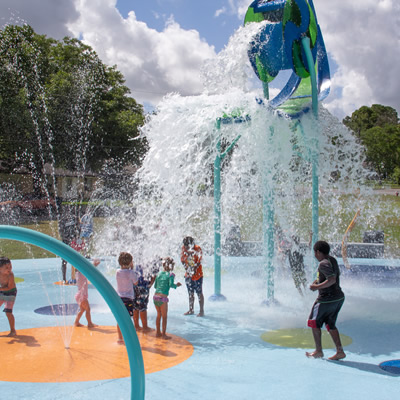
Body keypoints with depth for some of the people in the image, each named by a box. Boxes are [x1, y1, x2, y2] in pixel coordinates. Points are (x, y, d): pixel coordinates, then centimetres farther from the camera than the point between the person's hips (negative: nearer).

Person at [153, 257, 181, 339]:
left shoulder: (159, 273, 12)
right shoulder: (171, 274, -3)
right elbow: (171, 285, -18)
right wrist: (176, 285, 1)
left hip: (155, 297, 6)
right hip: (162, 298, -6)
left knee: (159, 315, 20)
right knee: (164, 317, 7)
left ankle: (158, 332, 29)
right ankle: (163, 334, 9)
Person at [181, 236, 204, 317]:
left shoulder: (197, 249, -15)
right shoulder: (184, 248, -1)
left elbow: (198, 262, -14)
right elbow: (182, 260, 5)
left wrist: (193, 271, -18)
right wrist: (187, 269, -5)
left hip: (197, 274, -5)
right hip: (188, 275, 5)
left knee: (199, 293, 0)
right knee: (190, 293, 15)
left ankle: (201, 311, 7)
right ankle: (191, 310, 26)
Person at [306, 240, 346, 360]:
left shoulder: (324, 264, -19)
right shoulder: (332, 260, 9)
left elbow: (332, 280, -29)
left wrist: (317, 287, -21)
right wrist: (319, 280, 18)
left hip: (326, 300, -9)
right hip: (339, 297, 9)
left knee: (314, 322, 8)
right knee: (330, 325, 18)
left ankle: (319, 351, 13)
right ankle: (340, 351, 14)